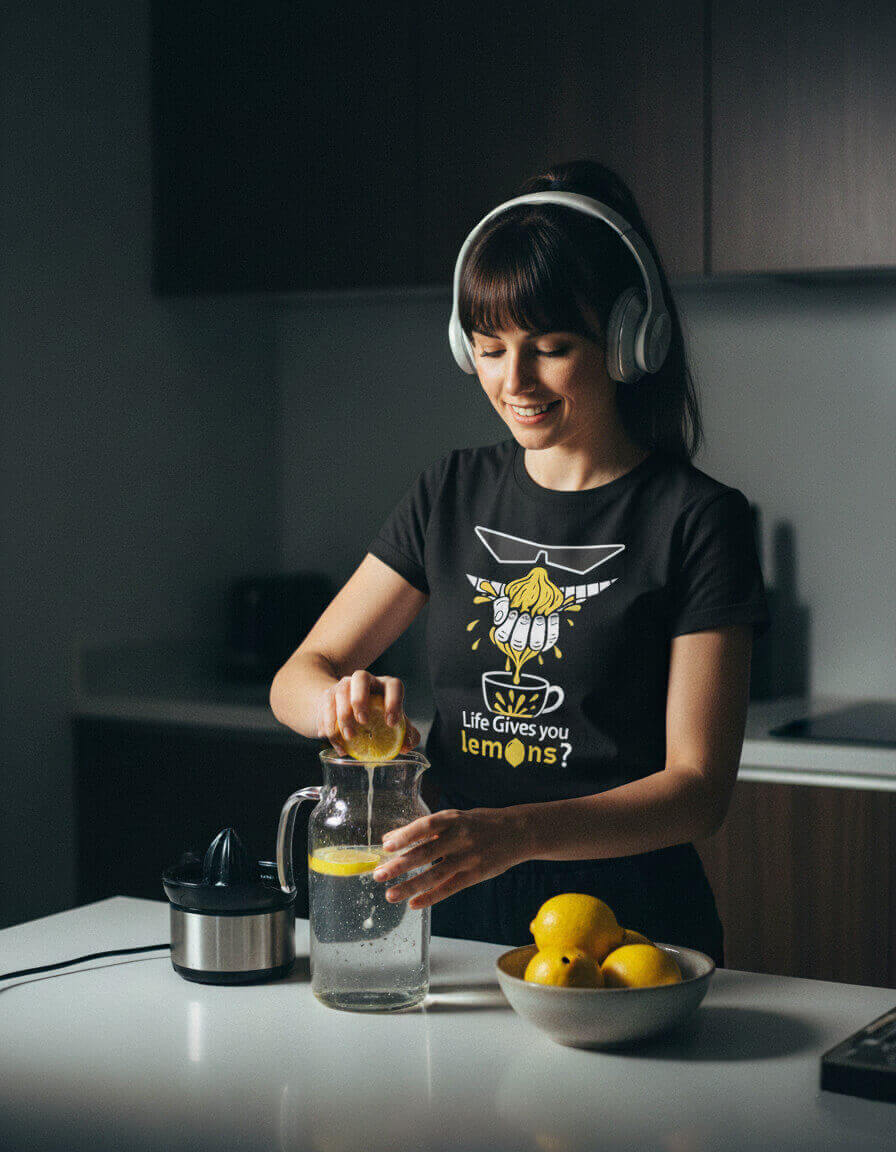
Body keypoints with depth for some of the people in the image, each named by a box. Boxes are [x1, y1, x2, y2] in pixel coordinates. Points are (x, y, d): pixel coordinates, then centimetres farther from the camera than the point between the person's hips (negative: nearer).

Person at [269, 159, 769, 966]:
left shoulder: (697, 520, -4)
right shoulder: (454, 493, 10)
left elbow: (698, 786, -9)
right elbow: (295, 679, 10)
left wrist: (517, 831, -25)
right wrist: (339, 701, -14)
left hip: (629, 933, -3)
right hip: (461, 916, 4)